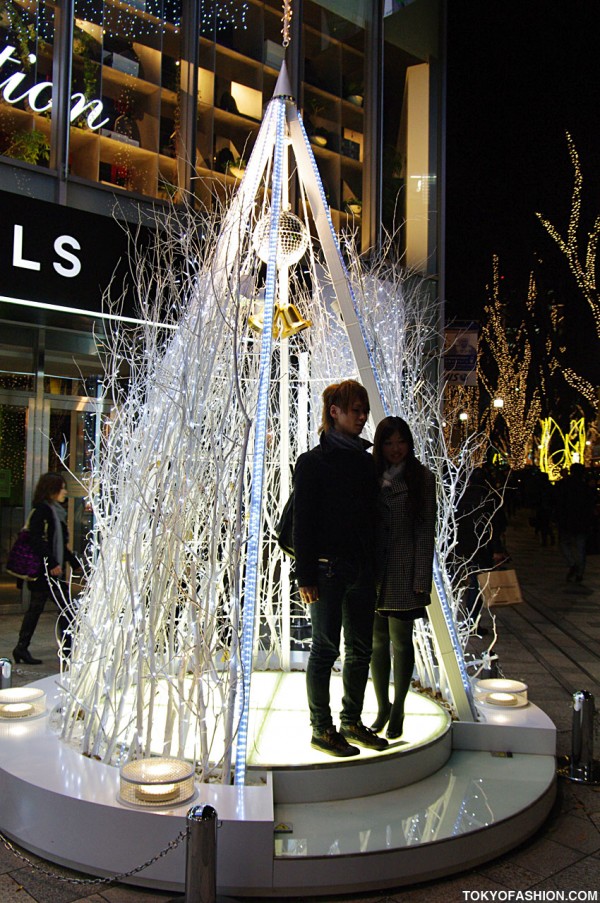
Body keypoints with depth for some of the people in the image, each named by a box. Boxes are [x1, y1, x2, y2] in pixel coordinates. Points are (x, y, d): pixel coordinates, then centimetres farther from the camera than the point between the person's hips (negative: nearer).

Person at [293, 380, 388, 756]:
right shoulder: (313, 462, -6)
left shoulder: (366, 461, 12)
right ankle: (321, 728, 16)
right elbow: (302, 523, -9)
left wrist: (374, 567, 9)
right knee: (326, 649, 3)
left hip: (361, 570, 6)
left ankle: (352, 722, 26)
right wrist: (305, 576, -13)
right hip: (329, 569, -6)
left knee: (361, 648, 12)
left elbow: (372, 516, 14)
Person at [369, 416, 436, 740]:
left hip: (404, 574, -3)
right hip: (373, 573, 3)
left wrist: (421, 580, -10)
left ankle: (398, 710, 22)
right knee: (377, 642, 12)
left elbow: (425, 531, -5)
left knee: (401, 643, 6)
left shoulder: (422, 478, -2)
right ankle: (383, 706, 28)